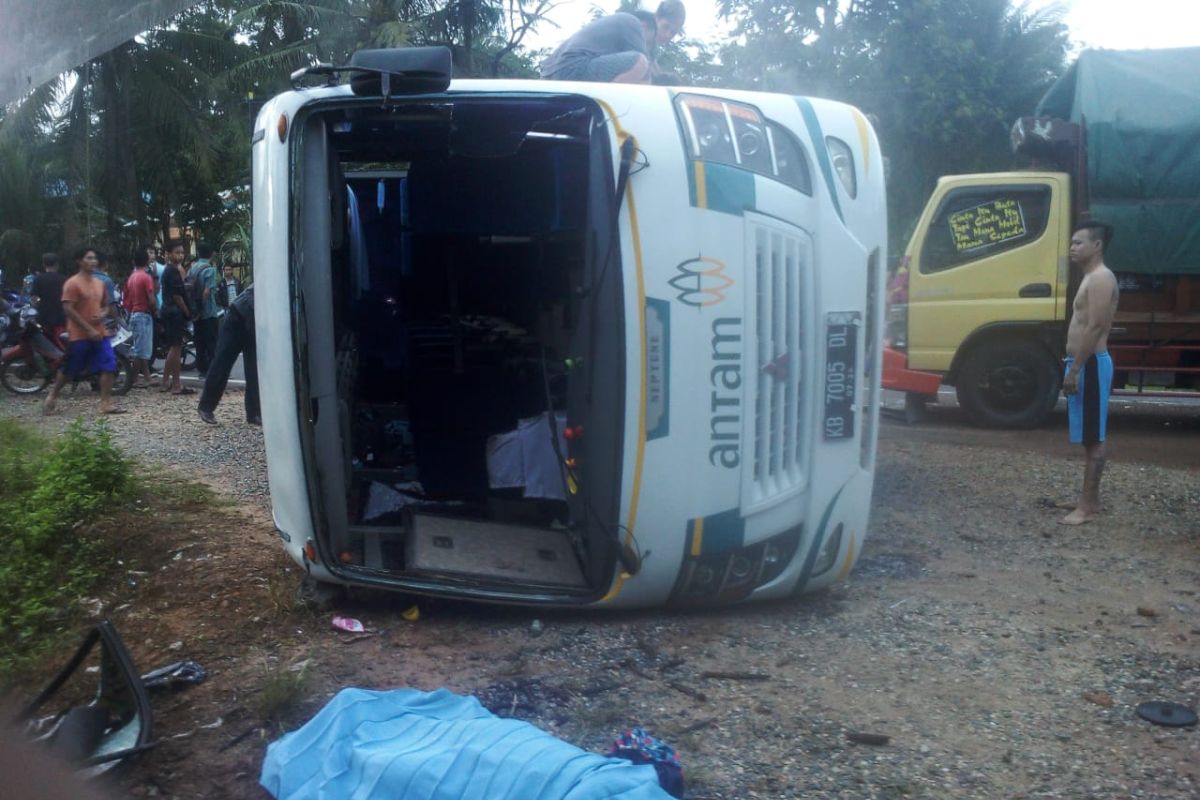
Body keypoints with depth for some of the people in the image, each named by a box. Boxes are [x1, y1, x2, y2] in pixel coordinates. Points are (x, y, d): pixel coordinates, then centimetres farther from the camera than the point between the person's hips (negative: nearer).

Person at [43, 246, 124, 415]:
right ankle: (52, 397, 26)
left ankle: (106, 403, -4)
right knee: (69, 370, 5)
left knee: (109, 366, -6)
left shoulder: (100, 283, 11)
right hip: (79, 335, -5)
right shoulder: (72, 283, -10)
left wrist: (103, 314, -3)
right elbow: (68, 309, -15)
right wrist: (88, 329, -18)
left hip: (99, 333, 6)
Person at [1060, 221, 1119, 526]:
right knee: (1089, 438, 14)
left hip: (1090, 365, -11)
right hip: (1085, 364, 11)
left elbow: (1094, 327, -21)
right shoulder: (1091, 278, 18)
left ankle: (1087, 506, -4)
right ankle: (1091, 498, 21)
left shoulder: (1101, 278, -14)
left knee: (1093, 438, -7)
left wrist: (1075, 369, -23)